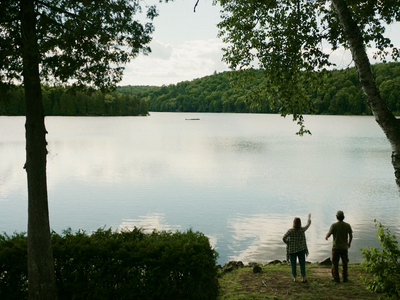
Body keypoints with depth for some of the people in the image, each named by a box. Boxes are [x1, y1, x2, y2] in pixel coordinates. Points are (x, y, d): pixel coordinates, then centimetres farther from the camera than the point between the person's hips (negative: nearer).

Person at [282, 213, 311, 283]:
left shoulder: (290, 231, -15)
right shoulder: (302, 230, -8)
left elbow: (284, 238, -22)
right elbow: (308, 225, 10)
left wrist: (287, 243, -3)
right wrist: (309, 218, 27)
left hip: (292, 250, -1)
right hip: (301, 249, 1)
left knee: (293, 264, 10)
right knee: (302, 264, 9)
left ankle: (294, 278, 13)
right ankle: (303, 278, 9)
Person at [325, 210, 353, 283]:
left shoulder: (334, 225, -14)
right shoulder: (347, 225, -5)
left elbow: (329, 234, -7)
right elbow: (351, 236, 4)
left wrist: (326, 237, 16)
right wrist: (349, 243, 21)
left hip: (336, 247, -2)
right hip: (344, 247, 2)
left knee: (335, 263, 9)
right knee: (344, 263, 15)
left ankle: (336, 278, 13)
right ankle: (345, 278, 19)